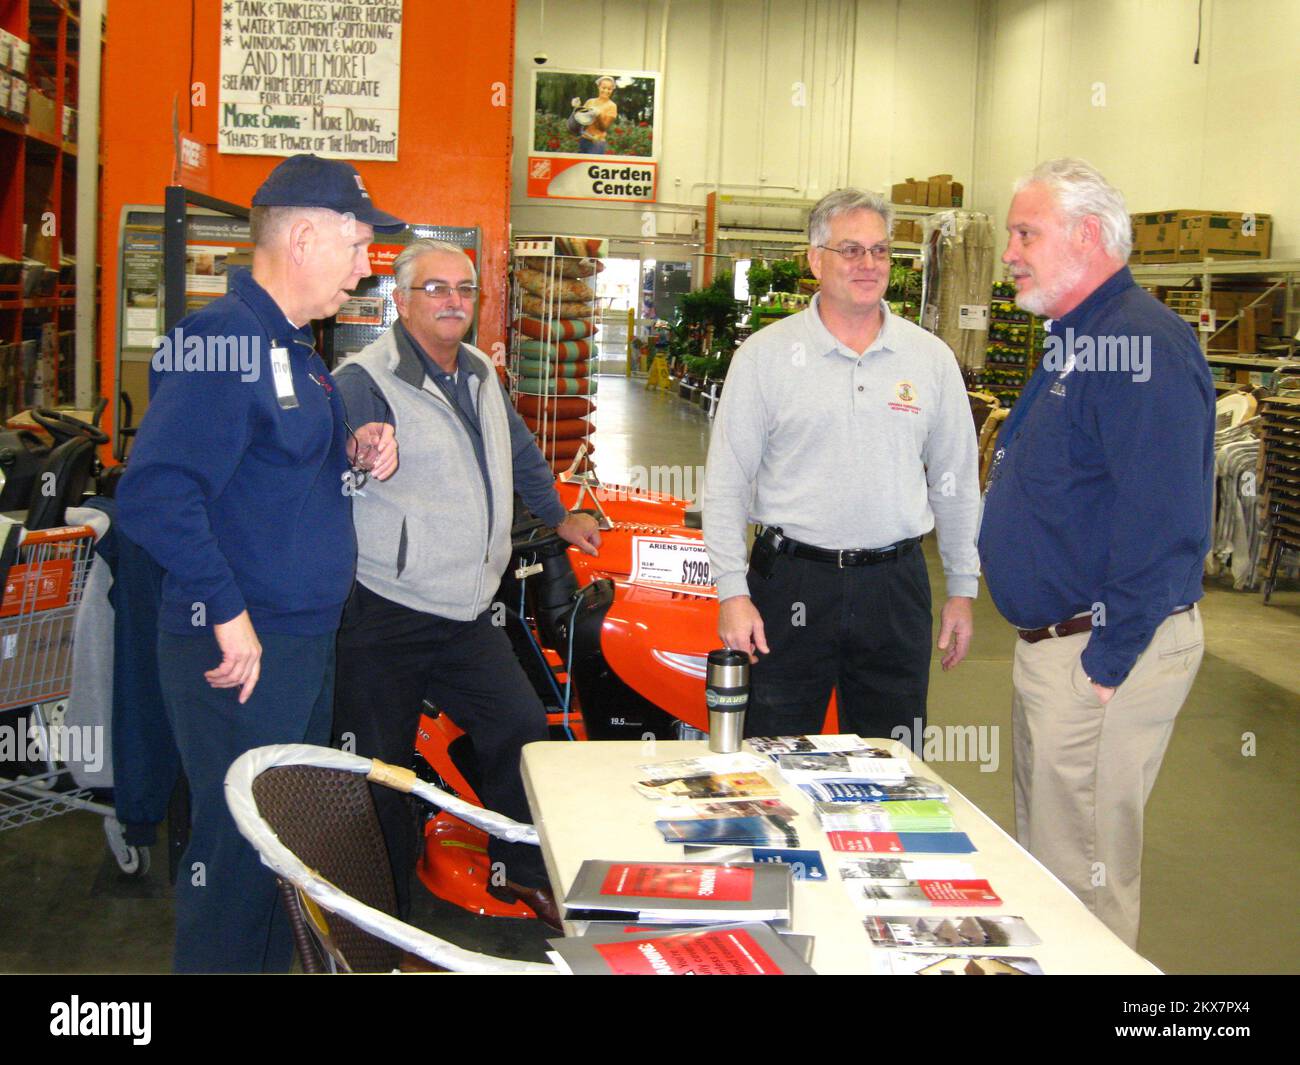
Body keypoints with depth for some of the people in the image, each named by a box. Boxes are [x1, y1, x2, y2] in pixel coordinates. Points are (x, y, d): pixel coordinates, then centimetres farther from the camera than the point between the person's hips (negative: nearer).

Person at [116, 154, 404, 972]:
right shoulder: (223, 341, -18)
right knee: (239, 850, -1)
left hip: (309, 640, 10)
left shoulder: (295, 345, 14)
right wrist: (229, 614, -25)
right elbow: (156, 494, -28)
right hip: (243, 654, -10)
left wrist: (353, 451, 5)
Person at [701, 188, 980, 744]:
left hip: (895, 586, 2)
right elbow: (725, 484, -1)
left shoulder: (931, 358, 6)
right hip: (791, 582, -2)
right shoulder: (765, 354, -2)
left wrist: (962, 588, 10)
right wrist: (733, 592, -7)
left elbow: (956, 483, 12)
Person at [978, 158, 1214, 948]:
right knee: (1043, 856, 22)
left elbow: (1164, 523, -26)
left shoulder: (1142, 345, -20)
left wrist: (1107, 665, -22)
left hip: (1104, 649, -11)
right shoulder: (1078, 340, 14)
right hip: (1052, 639, 11)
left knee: (1082, 872, 1)